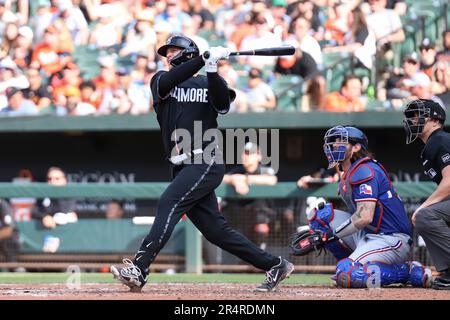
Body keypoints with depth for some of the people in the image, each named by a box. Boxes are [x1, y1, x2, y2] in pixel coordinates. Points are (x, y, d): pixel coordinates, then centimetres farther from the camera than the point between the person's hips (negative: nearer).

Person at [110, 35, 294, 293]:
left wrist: (212, 69, -23)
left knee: (169, 203, -23)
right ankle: (275, 265, 14)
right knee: (215, 230, 4)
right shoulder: (161, 81, 16)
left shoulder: (208, 84, 8)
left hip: (207, 162, -5)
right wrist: (204, 59, -16)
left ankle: (138, 270, -32)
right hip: (182, 166, 5)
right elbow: (168, 82, -8)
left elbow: (223, 104, -13)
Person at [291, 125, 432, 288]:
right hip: (367, 236, 10)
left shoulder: (364, 171, -14)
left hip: (392, 240, -10)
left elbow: (365, 217, -25)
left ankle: (410, 272, -12)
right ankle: (353, 264, 7)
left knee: (346, 275, -30)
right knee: (319, 213, 7)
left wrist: (331, 235, -18)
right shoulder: (346, 176, 17)